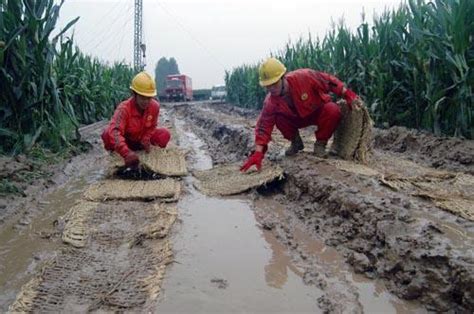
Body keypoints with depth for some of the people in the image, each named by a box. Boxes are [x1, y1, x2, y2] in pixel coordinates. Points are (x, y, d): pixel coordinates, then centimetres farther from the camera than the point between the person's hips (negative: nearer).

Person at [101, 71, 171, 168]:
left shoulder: (155, 106, -21)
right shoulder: (124, 108, -34)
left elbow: (152, 126, -5)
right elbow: (114, 131, -50)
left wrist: (146, 140, -27)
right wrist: (126, 153, -66)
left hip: (142, 138, 4)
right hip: (126, 140, -4)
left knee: (164, 134, -21)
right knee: (107, 134, -35)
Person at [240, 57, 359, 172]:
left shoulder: (304, 77, -35)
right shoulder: (270, 101, -26)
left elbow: (328, 81, -22)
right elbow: (263, 126, -25)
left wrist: (347, 94, -21)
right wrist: (258, 153, -34)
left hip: (320, 112, -2)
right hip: (298, 118, 2)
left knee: (333, 111, -34)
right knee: (279, 118, -25)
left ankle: (320, 143, -9)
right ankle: (296, 142, 4)